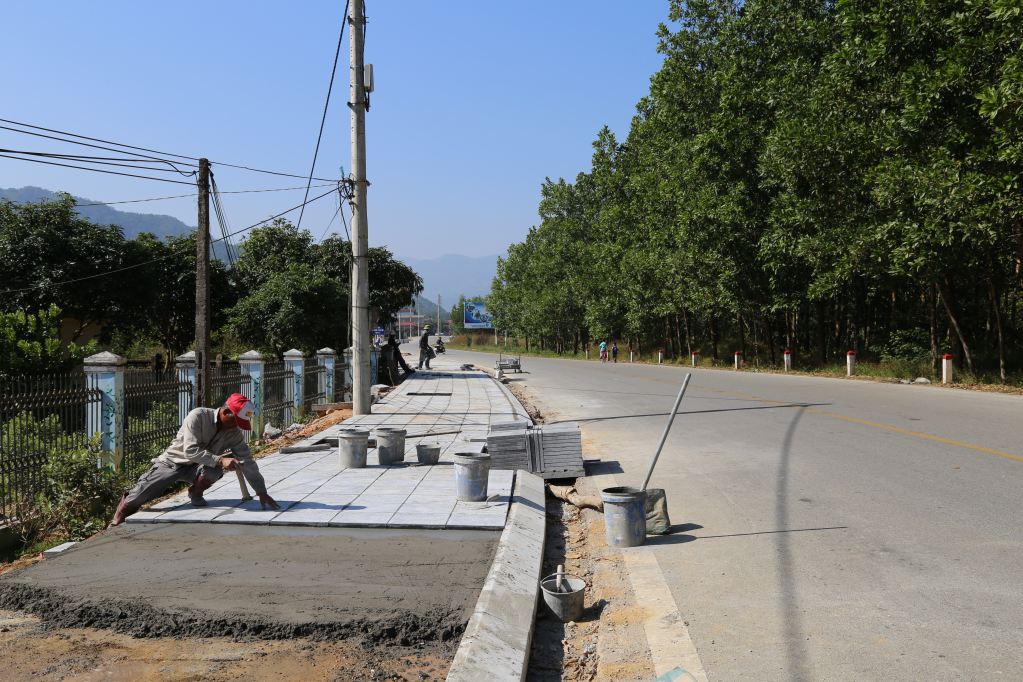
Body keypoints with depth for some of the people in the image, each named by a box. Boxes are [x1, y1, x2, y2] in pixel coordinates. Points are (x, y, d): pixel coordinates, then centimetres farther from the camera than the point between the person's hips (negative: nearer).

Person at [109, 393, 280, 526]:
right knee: (140, 495, -15)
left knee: (215, 469, -31)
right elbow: (191, 450, -32)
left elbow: (248, 461, -8)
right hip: (172, 462, -3)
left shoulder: (234, 433, -10)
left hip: (196, 468, 3)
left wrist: (262, 492, -12)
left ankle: (195, 492, 2)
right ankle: (117, 522, 19)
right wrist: (220, 460, -43)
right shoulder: (198, 416, -24)